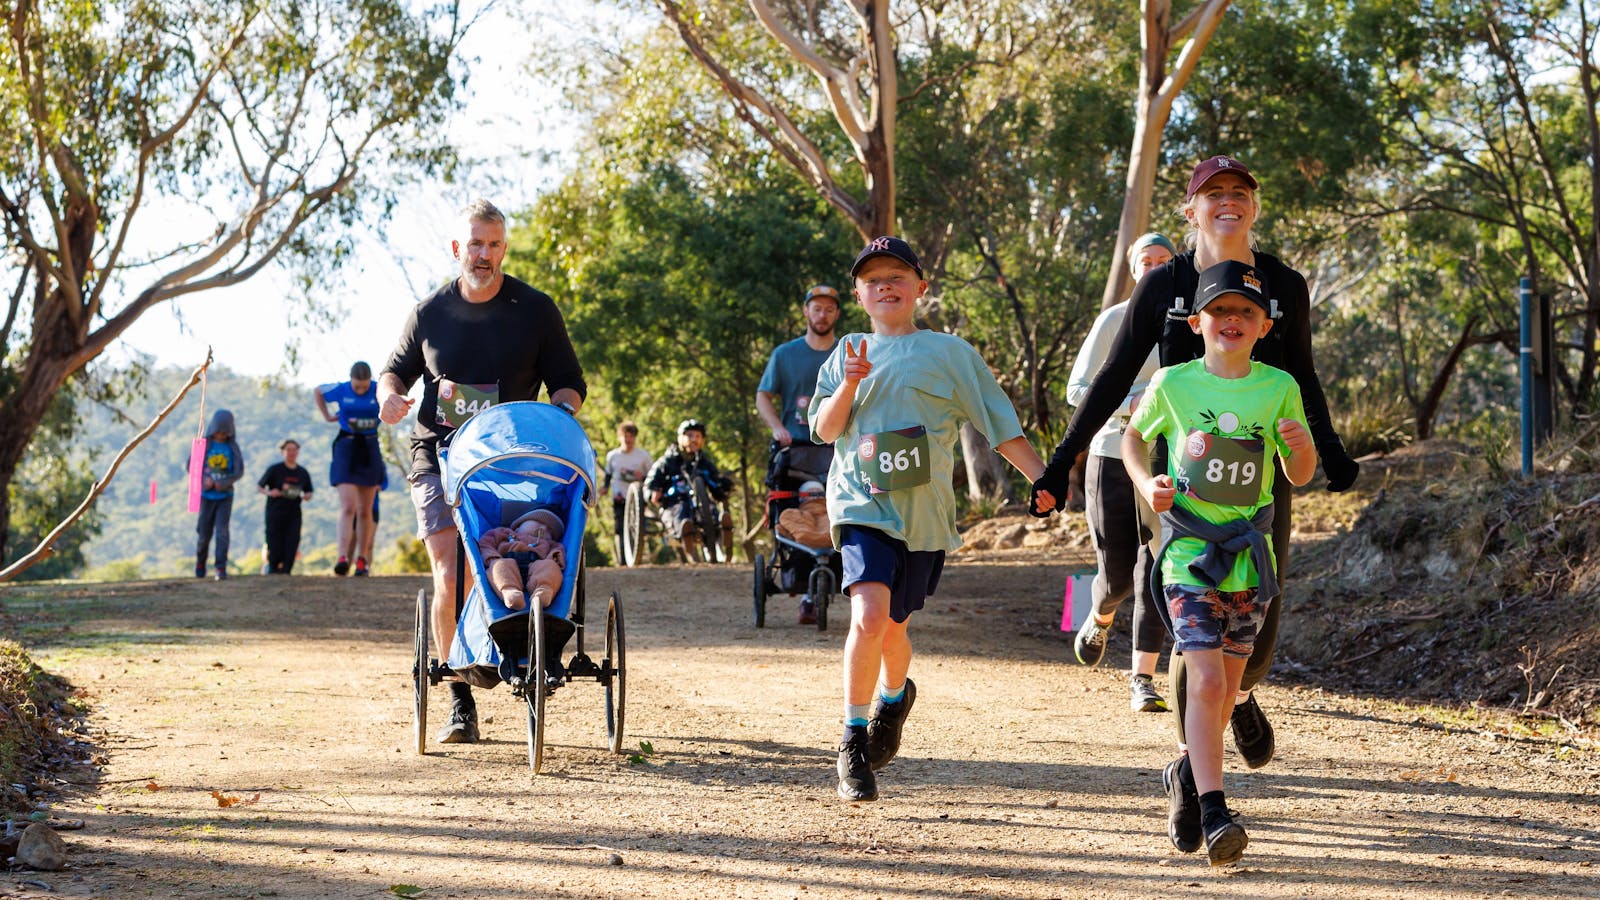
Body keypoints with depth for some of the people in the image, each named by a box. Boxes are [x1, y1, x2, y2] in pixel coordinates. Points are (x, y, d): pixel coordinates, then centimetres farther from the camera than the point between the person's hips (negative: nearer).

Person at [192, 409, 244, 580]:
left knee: (222, 531, -13)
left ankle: (221, 569, -13)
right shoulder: (204, 444, -2)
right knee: (204, 534, 7)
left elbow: (239, 472, -2)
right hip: (206, 496, 0)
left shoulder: (233, 447, 0)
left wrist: (223, 483, -16)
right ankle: (200, 563, 32)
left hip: (225, 496, 0)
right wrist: (204, 480, -17)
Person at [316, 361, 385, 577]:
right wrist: (327, 416, 11)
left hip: (369, 451, 2)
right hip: (346, 449, -2)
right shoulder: (340, 390, -6)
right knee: (347, 508, -15)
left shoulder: (380, 391, -6)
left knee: (365, 511, 7)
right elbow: (318, 391, 15)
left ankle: (362, 560, 16)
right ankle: (343, 558, -24)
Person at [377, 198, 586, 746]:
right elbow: (397, 368, 20)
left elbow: (569, 383, 8)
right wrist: (389, 393, -3)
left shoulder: (535, 311, 3)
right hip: (439, 458, 0)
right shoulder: (429, 313, 7)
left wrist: (559, 412, -15)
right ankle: (460, 701, -4)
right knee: (450, 578, -12)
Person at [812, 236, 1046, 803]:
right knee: (870, 614, -22)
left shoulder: (950, 353, 7)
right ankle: (853, 745, -11)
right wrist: (851, 384, -13)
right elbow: (824, 429, 3)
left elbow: (1000, 425, 5)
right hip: (862, 502, 0)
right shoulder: (847, 355, 13)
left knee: (891, 626, 8)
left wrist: (1043, 480, -4)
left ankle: (894, 697, 43)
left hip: (925, 514, 0)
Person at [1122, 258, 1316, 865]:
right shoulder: (1172, 384, -4)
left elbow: (1300, 477, 8)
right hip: (1189, 551, -3)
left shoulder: (1280, 389, 0)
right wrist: (1146, 482, -4)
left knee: (1226, 685, 14)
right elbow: (1134, 435, 15)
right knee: (1207, 682, -15)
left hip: (1249, 555, 3)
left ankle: (1190, 774, 38)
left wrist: (1302, 447, -14)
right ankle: (1212, 812, -14)